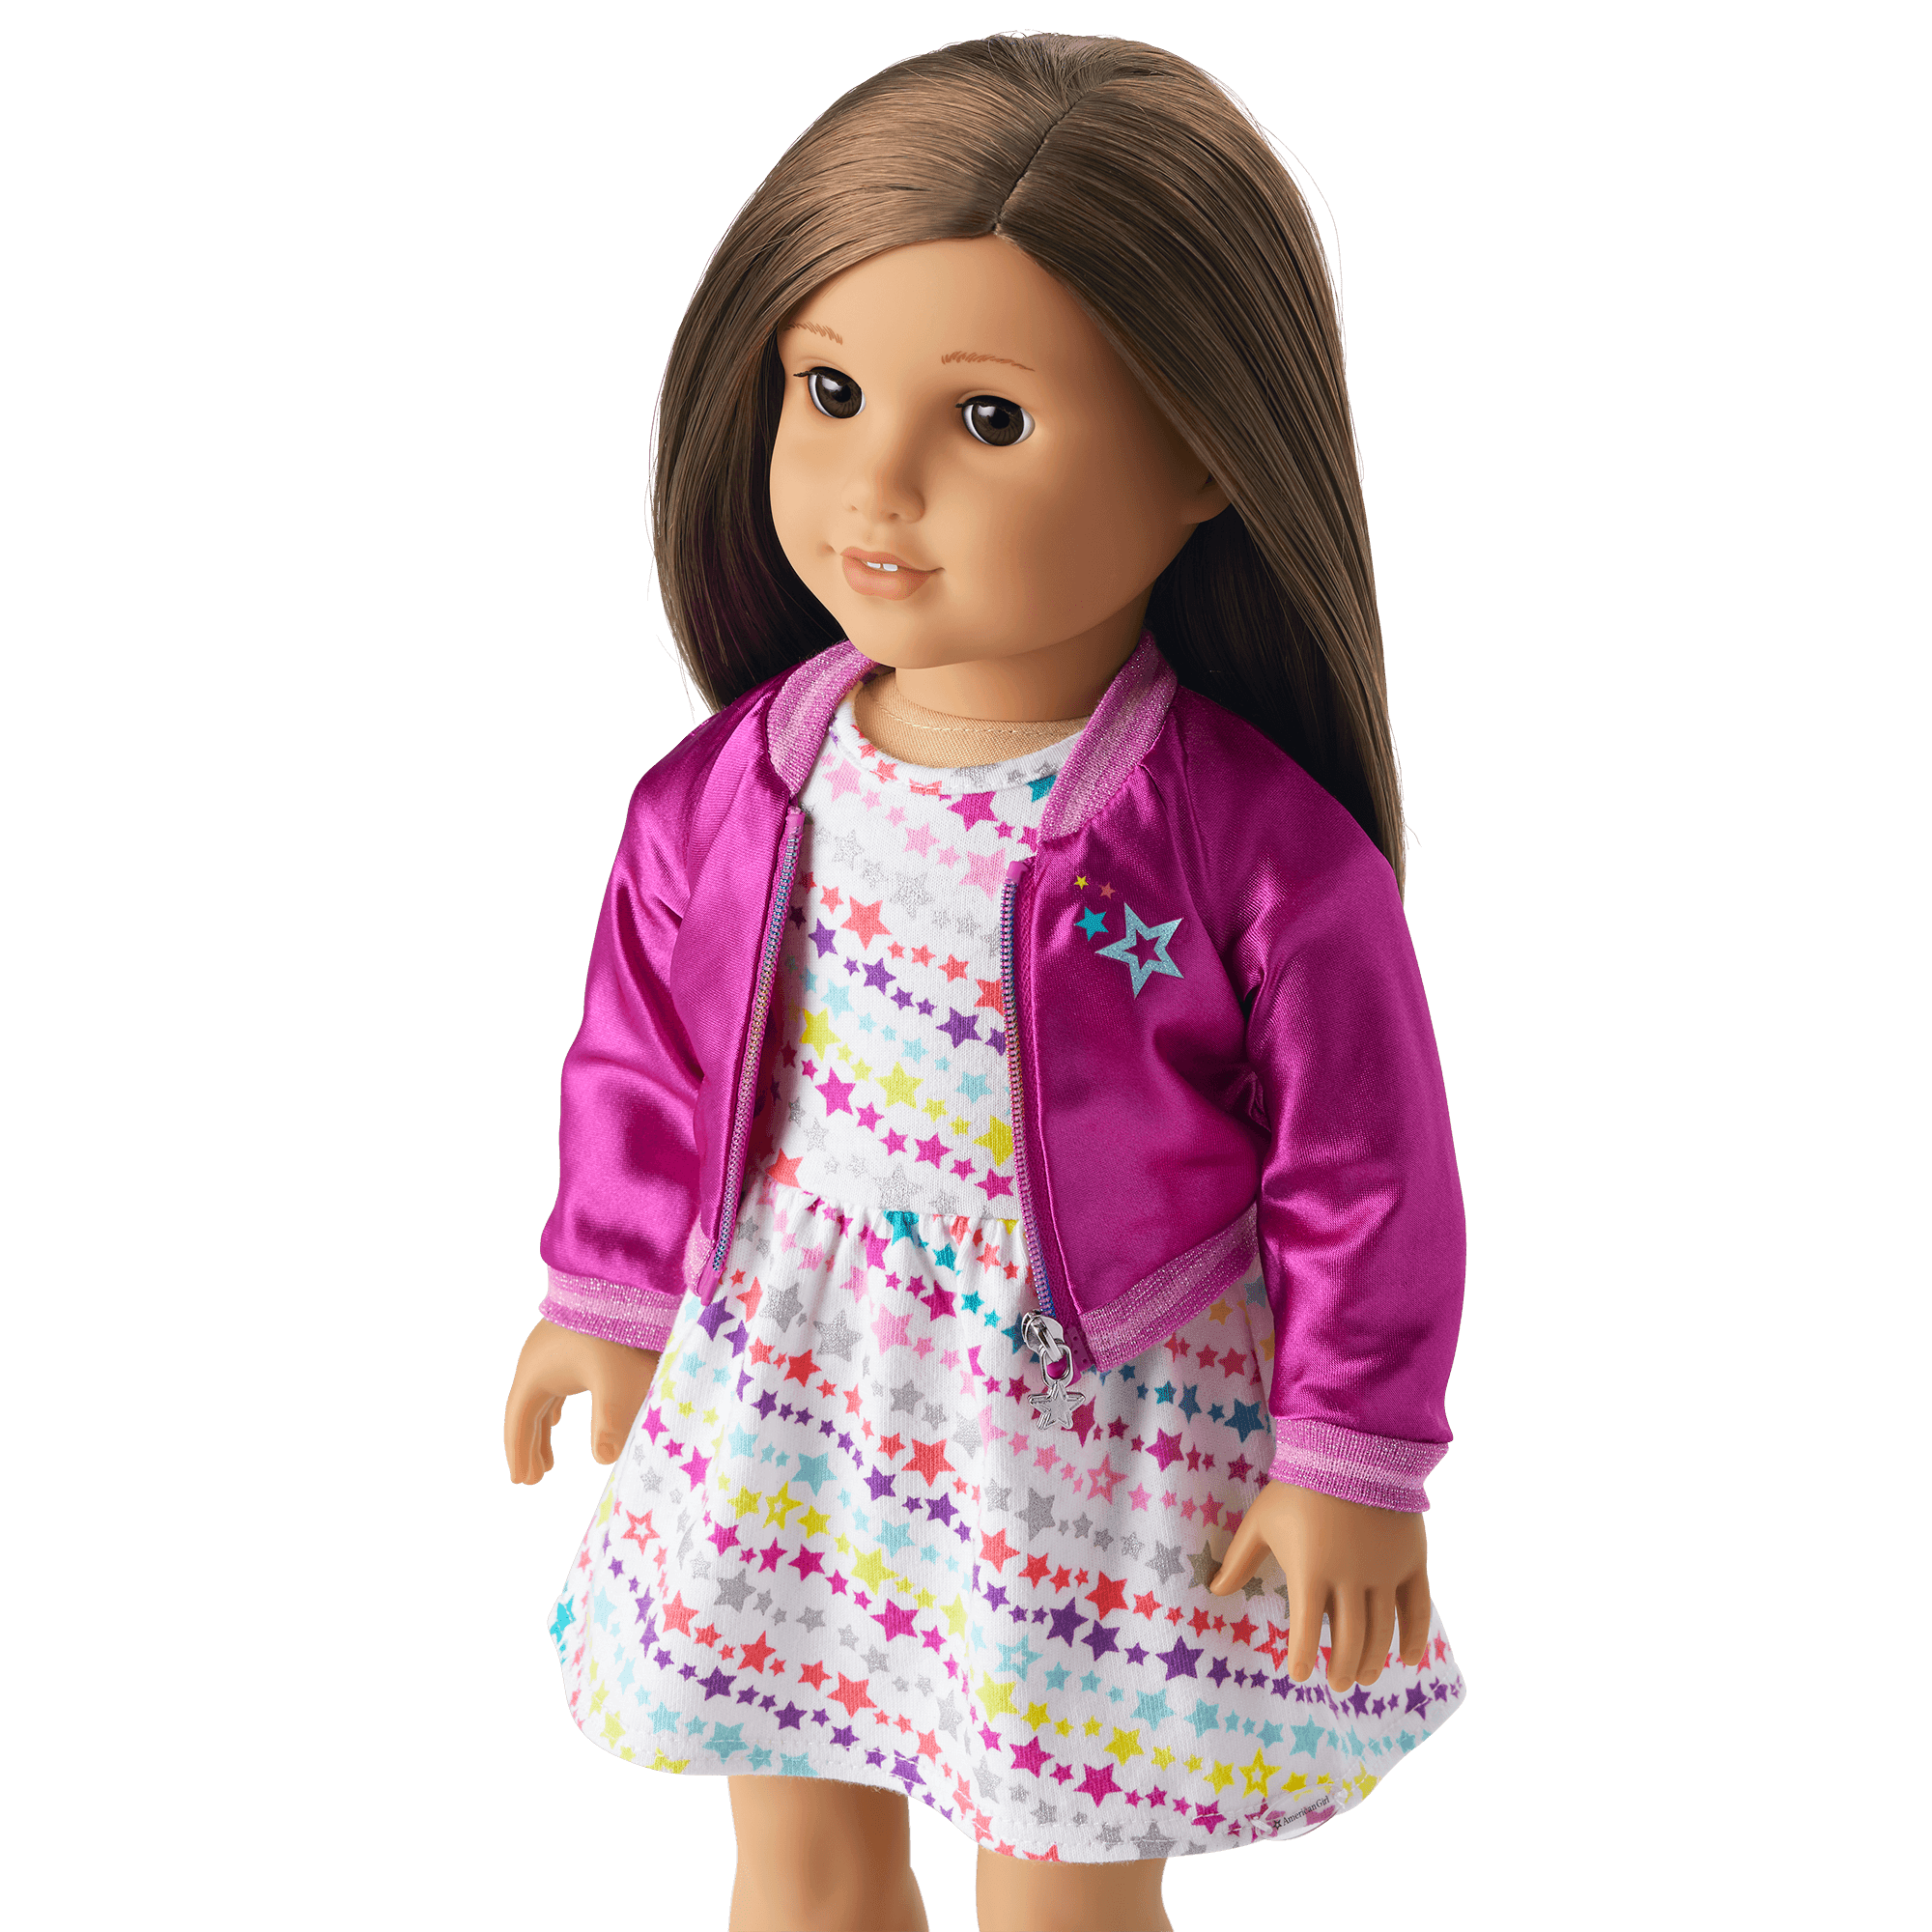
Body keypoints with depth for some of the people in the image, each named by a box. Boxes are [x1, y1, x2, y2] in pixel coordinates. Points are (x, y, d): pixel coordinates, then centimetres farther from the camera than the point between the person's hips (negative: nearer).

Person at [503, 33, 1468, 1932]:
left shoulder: (1257, 847, -22)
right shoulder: (734, 791, -10)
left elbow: (1363, 1169, -12)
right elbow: (646, 1047, 5)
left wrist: (1353, 1467, -7)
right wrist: (605, 1294, 14)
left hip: (1110, 1439, -3)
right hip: (781, 1400, 4)